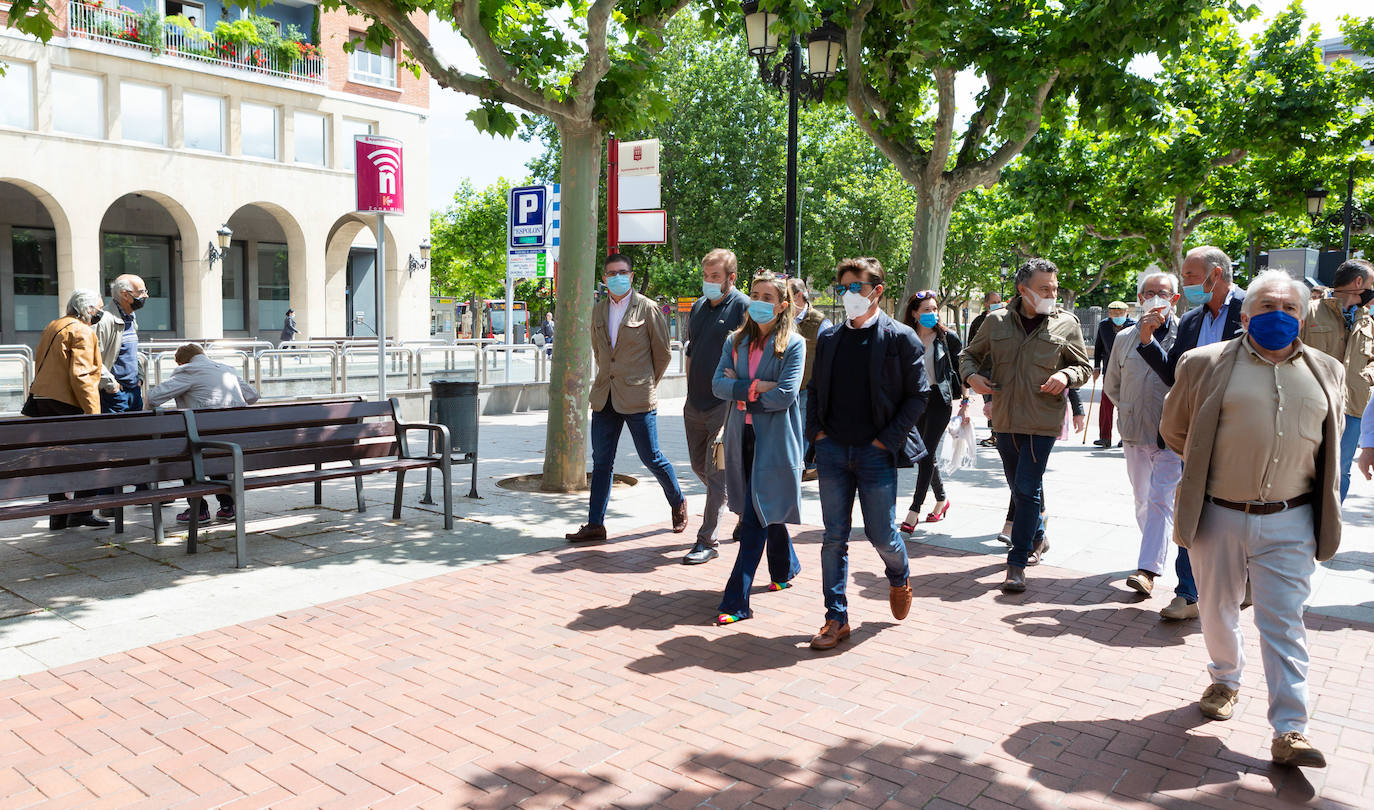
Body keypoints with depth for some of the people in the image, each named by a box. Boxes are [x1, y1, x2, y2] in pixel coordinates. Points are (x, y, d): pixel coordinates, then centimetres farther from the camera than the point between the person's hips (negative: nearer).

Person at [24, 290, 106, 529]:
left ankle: (59, 514, 16)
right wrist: (92, 411, -19)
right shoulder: (82, 332, -10)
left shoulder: (53, 327, 19)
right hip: (65, 403, -9)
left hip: (42, 400, 9)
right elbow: (81, 375, -18)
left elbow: (40, 362, 24)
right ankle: (81, 512, -5)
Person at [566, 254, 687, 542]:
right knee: (601, 461, 5)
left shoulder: (647, 308, -4)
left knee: (651, 458, 2)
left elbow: (663, 353, 1)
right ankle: (595, 524, 11)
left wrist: (647, 385, 5)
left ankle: (678, 503, 27)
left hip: (637, 398, -5)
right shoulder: (598, 310, 11)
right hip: (605, 397, 5)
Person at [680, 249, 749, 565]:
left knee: (716, 471, -4)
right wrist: (690, 391, 17)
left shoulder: (743, 307, -9)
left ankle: (708, 541, 3)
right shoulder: (698, 307, 13)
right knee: (699, 465, 16)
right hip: (695, 404, 8)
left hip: (726, 404, -7)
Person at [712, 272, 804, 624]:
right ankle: (785, 568, 42)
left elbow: (784, 396, -14)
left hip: (774, 439, -5)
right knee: (767, 510, 18)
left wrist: (741, 389, -7)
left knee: (756, 516, -8)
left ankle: (736, 601, -7)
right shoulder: (736, 341, 11)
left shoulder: (794, 344, -4)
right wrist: (755, 387, -14)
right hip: (741, 436, 5)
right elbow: (718, 384, -1)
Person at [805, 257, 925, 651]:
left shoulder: (900, 338, -3)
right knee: (834, 537, 5)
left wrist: (888, 439, -9)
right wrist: (817, 430, 4)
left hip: (876, 453, -3)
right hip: (832, 451, 4)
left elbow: (918, 395, -2)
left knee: (881, 534, 3)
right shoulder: (829, 338, 10)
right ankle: (837, 618, 14)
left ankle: (899, 577, 38)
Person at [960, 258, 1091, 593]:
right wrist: (972, 375, -6)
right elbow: (970, 354, 15)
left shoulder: (1066, 324, 0)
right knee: (1018, 488, 17)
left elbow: (1084, 366, 9)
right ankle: (1036, 537, 41)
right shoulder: (997, 321, 3)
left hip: (1043, 421, -3)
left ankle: (1017, 563, -2)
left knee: (1027, 490, -9)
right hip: (1005, 419, 3)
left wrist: (1066, 376, -13)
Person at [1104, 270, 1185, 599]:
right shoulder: (1126, 338, 8)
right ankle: (1155, 555, 30)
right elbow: (1111, 385, 19)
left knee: (1160, 499, -11)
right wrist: (1131, 411, 12)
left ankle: (1148, 569, -15)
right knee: (1143, 501, 14)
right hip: (1134, 433, 4)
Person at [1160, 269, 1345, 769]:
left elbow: (1328, 445, 22)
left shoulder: (1327, 373, 7)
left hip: (1289, 522, 1)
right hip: (1218, 516, 0)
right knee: (1217, 609, 14)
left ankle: (1289, 731, 3)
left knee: (1284, 622, -1)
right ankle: (1225, 681, 38)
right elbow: (1174, 430, 9)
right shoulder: (1206, 364, -2)